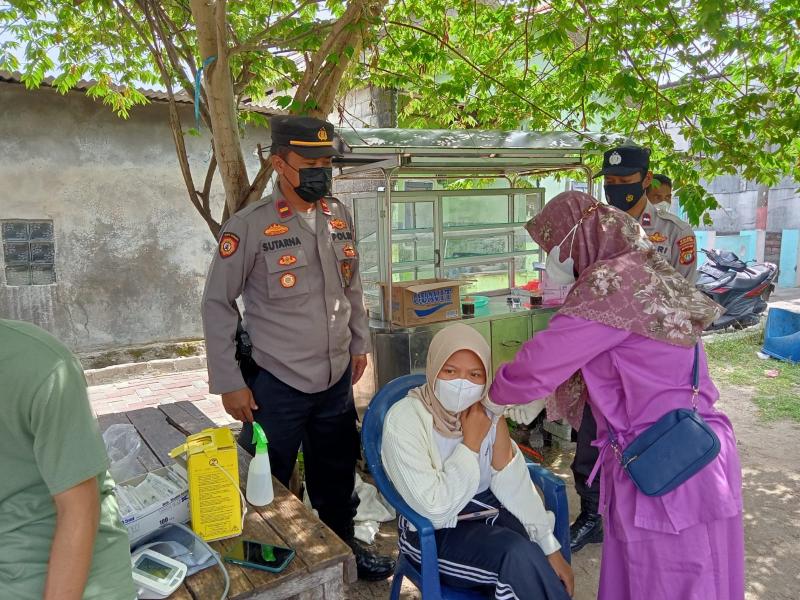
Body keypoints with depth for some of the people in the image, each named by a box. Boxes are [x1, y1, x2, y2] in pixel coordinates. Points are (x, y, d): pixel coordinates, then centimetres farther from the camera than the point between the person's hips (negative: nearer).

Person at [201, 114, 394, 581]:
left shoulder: (340, 217, 3)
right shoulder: (249, 227, -13)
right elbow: (218, 305, -9)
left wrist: (360, 344, 16)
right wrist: (229, 383, -9)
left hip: (337, 380, 5)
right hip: (275, 385, -5)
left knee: (338, 475, 22)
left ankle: (344, 545, 44)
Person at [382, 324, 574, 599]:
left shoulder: (487, 409, -4)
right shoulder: (404, 419, -21)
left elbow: (516, 487, -5)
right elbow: (435, 509, -24)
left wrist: (550, 548, -10)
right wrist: (471, 443, -21)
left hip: (487, 509, 5)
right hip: (434, 533, -4)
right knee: (519, 554, -26)